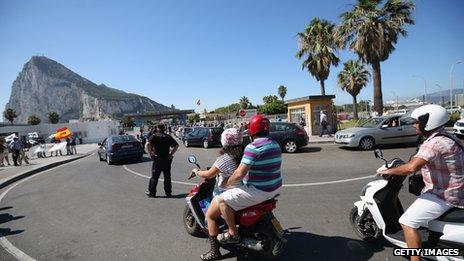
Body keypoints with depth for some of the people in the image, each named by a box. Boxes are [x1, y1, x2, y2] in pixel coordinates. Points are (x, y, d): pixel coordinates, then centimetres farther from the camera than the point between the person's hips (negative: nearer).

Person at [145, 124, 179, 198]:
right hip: (167, 160, 3)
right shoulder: (168, 137, 7)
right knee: (167, 177, 9)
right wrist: (171, 154, 8)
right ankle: (168, 193, 13)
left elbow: (147, 145, -17)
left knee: (154, 177, 8)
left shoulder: (154, 136, -3)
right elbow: (176, 145, 8)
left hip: (157, 159, -3)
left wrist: (150, 154, -9)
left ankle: (151, 192, 15)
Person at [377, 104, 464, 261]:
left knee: (407, 222, -12)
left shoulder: (434, 143, -26)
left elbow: (412, 167, -37)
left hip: (444, 196, -11)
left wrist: (388, 171, -24)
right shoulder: (445, 137, 7)